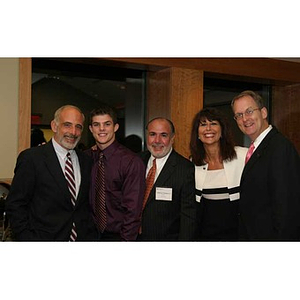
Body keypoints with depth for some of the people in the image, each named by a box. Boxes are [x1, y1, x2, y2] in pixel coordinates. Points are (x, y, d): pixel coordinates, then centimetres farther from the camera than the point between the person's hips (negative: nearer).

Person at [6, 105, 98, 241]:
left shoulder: (86, 161, 6)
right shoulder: (31, 158, -10)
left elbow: (87, 204, 11)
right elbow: (15, 206, -11)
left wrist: (91, 234, 0)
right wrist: (28, 238, -17)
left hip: (83, 237, 4)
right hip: (44, 237, -4)